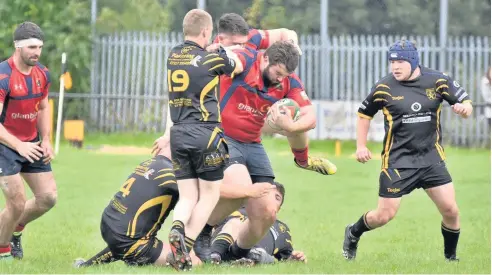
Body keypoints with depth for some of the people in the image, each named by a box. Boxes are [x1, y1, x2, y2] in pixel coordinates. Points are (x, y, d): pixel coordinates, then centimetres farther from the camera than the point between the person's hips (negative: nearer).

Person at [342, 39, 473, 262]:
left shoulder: (438, 81, -3)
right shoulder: (384, 88, -5)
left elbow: (466, 105, 3)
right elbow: (364, 114, 10)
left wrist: (464, 108, -21)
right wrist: (361, 146, 3)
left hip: (431, 158, 2)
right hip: (397, 160, -2)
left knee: (450, 210, -6)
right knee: (384, 215, -1)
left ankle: (450, 257, 15)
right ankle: (353, 234, 29)